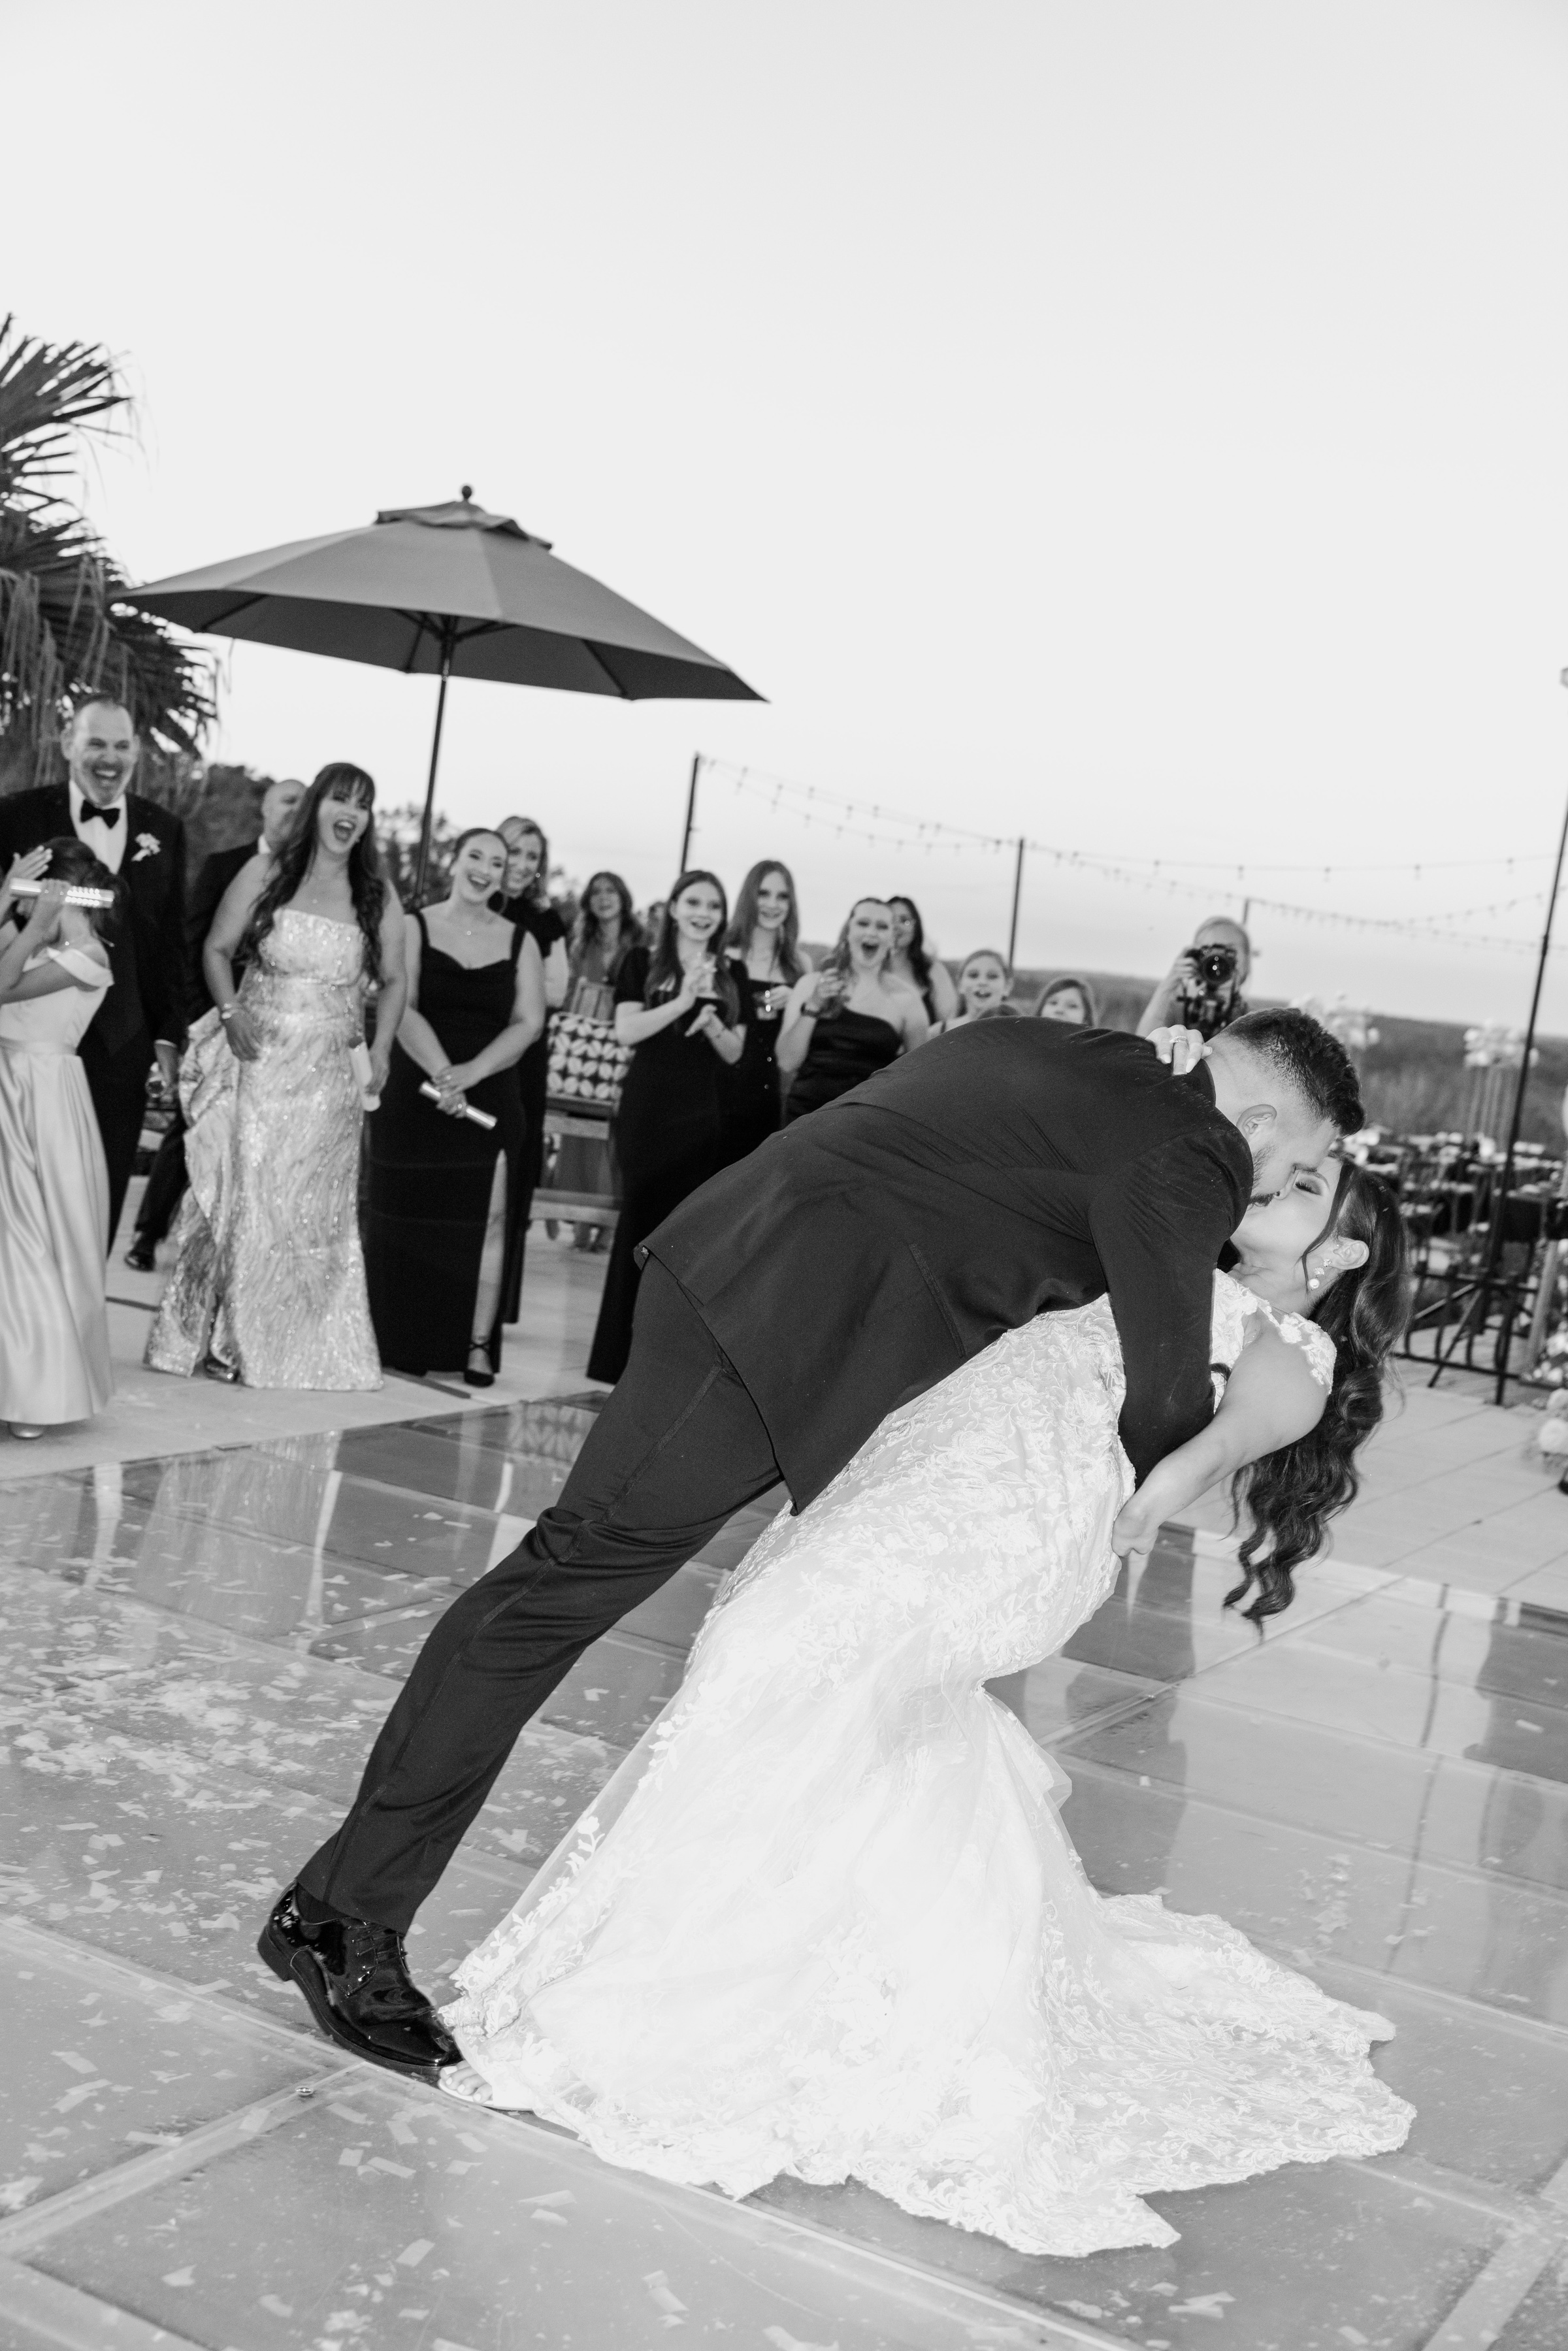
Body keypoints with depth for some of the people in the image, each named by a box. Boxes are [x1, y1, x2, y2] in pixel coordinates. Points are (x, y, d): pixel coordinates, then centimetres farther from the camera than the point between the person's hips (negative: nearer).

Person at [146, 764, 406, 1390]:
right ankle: (221, 1338, 8)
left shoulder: (377, 900, 6)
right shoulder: (264, 874, 2)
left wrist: (381, 1047, -2)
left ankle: (302, 1348, 13)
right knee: (242, 1190, -1)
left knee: (314, 1203, 4)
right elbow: (217, 950, 5)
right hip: (256, 1058, -1)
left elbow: (392, 980, 11)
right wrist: (231, 1013, -10)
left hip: (329, 1073, 1)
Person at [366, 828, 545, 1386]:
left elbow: (528, 1023, 0)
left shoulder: (519, 942, 9)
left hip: (490, 1097, 1)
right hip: (415, 1094, -1)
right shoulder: (414, 928, 3)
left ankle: (479, 1345, -8)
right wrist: (441, 1074, -22)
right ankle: (400, 1342, 10)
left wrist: (471, 1072, -15)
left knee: (489, 1217, -9)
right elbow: (403, 1010, -8)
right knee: (407, 1217, 1)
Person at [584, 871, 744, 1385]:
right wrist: (682, 1001, -15)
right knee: (641, 1215, -3)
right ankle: (622, 1348, 5)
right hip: (648, 1106, -3)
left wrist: (711, 1022, -9)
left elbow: (734, 1053, 11)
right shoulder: (643, 962, 3)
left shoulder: (730, 974, 12)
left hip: (702, 1111, 3)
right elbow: (626, 1030, -7)